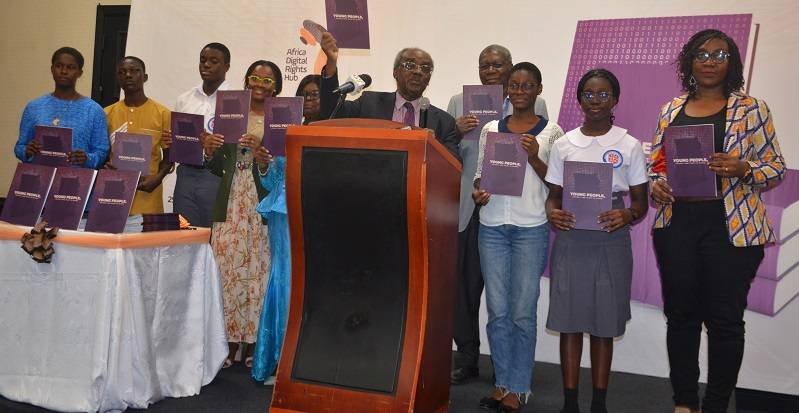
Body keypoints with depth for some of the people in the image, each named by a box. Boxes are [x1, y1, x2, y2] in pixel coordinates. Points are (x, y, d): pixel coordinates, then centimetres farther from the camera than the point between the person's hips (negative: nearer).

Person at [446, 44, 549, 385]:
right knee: (465, 285, 5)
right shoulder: (458, 103, 11)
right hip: (469, 208, 2)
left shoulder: (534, 105, 6)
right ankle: (466, 359, 21)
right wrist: (455, 133, -11)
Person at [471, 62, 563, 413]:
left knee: (522, 312, 0)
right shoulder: (490, 129, 11)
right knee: (497, 311, 6)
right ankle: (502, 383, 18)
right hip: (492, 226, 3)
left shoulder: (551, 132, 2)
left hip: (531, 229, -3)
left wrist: (534, 158, -14)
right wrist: (478, 191, -6)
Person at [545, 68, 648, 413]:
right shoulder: (563, 145, 7)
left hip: (611, 242, -1)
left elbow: (641, 201, 5)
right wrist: (552, 213, -11)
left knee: (604, 325, 5)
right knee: (570, 322, 4)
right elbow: (554, 194, 11)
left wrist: (627, 215, -17)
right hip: (570, 240, 1)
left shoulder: (630, 146, 3)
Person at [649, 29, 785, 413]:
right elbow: (655, 163, 16)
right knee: (680, 315, 8)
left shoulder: (751, 109, 2)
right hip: (676, 225, 3)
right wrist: (656, 185, -5)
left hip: (732, 227, -3)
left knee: (725, 319, 2)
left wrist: (742, 169, -18)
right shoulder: (671, 110, 11)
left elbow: (777, 167, 2)